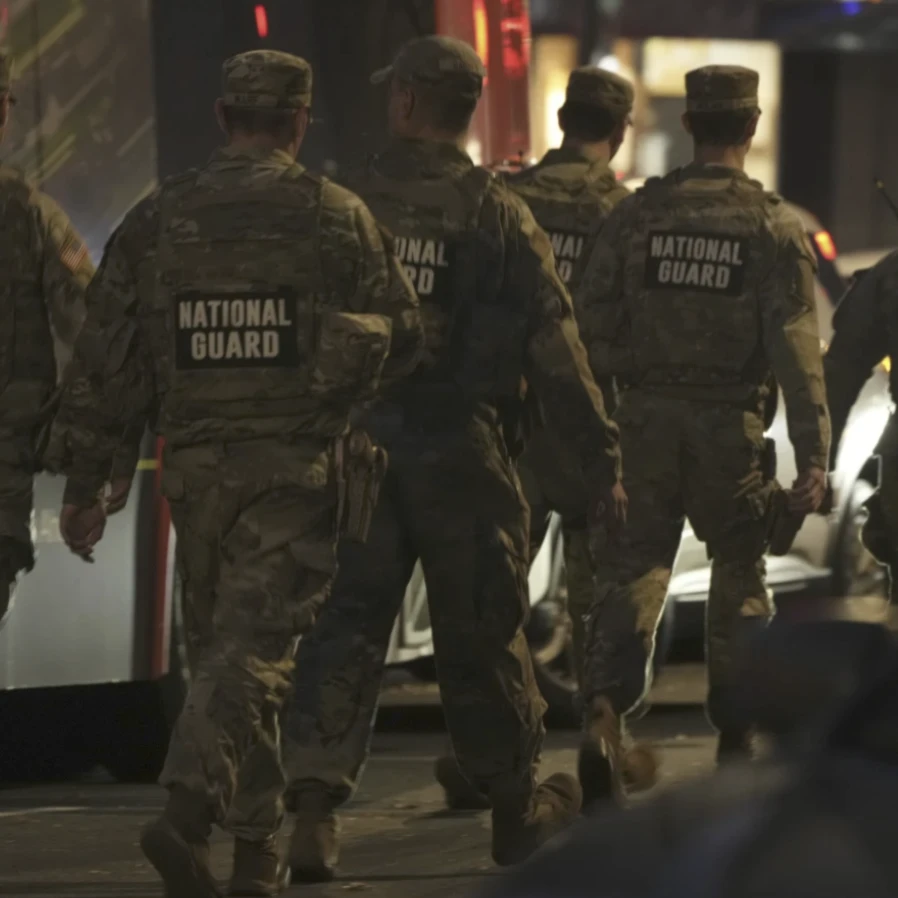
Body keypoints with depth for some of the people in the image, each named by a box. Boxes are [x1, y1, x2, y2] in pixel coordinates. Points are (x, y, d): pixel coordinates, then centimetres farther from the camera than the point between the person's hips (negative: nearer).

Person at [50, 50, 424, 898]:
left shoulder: (156, 221, 3)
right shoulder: (337, 217, -4)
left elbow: (107, 361, 4)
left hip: (195, 467, 3)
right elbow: (401, 338, 3)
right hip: (297, 465, -3)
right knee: (253, 649, -6)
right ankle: (187, 811, -25)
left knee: (223, 645, 15)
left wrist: (83, 484, 10)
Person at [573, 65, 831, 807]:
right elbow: (797, 348, -11)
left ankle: (603, 713, -16)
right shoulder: (774, 226, -5)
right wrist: (814, 458, -12)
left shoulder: (638, 214, 0)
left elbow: (593, 322, -1)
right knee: (740, 577, 13)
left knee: (633, 569, 5)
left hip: (647, 418, 1)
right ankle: (736, 739, 15)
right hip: (731, 425, -1)